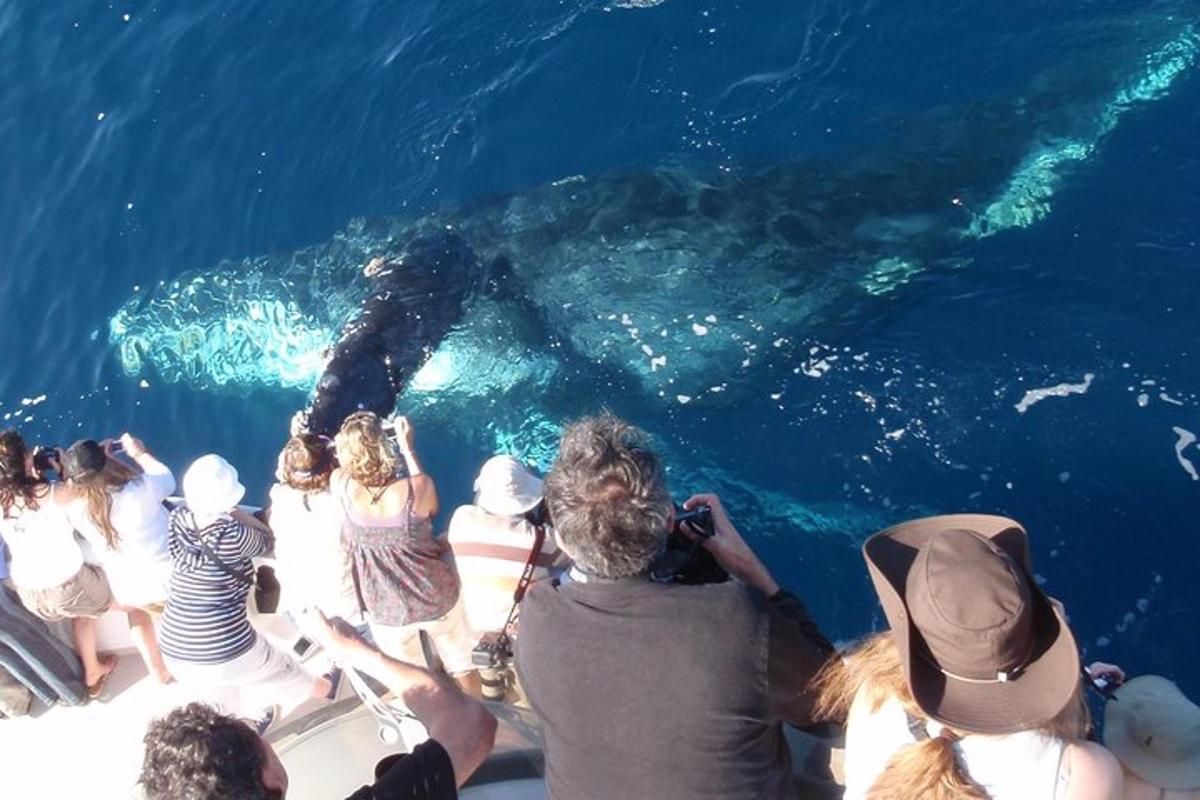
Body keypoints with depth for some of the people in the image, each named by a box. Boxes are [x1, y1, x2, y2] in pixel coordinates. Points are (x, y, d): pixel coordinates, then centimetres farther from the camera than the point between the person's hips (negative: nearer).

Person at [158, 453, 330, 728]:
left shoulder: (177, 521, -4)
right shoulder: (230, 534, -17)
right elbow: (265, 539, 5)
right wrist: (233, 511, 10)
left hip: (175, 652, 5)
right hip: (224, 652, -5)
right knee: (286, 673, 27)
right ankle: (321, 690, 52)